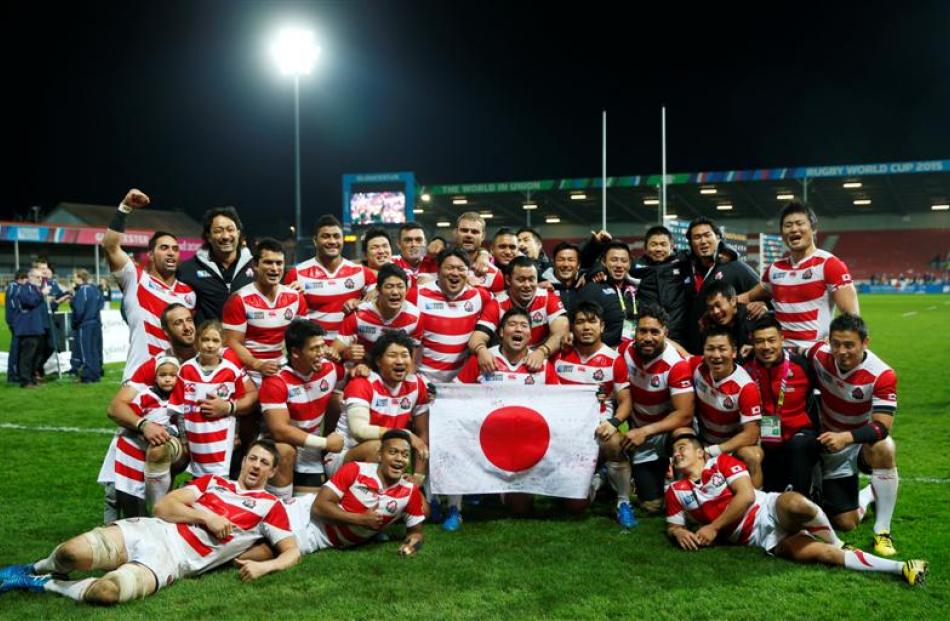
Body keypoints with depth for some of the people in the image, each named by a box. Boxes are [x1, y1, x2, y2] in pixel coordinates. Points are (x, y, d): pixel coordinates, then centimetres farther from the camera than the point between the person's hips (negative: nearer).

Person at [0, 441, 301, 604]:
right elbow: (162, 506, 8)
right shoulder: (213, 481, 16)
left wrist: (264, 566, -16)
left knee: (107, 591, -32)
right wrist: (206, 517, -7)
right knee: (75, 552, -26)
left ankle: (43, 584, -1)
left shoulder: (270, 506, 8)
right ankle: (39, 568, 12)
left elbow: (292, 551, 4)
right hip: (152, 531, 3)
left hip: (174, 560, -2)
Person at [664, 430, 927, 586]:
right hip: (762, 538, 1)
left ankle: (838, 545, -12)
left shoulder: (721, 462, 6)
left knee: (795, 504, -40)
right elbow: (673, 526, 17)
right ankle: (900, 568, -21)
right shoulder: (676, 491, 13)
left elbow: (746, 495, -7)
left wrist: (713, 528, -9)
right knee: (819, 553, -25)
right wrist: (678, 532, -10)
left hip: (771, 510, -1)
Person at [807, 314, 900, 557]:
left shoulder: (882, 375, -26)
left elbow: (882, 427, -32)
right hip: (831, 448, 3)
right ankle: (868, 495, 40)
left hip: (863, 444, -2)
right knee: (846, 523, 2)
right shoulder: (819, 354, -17)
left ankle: (882, 530, -23)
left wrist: (845, 437, -49)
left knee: (884, 448, -41)